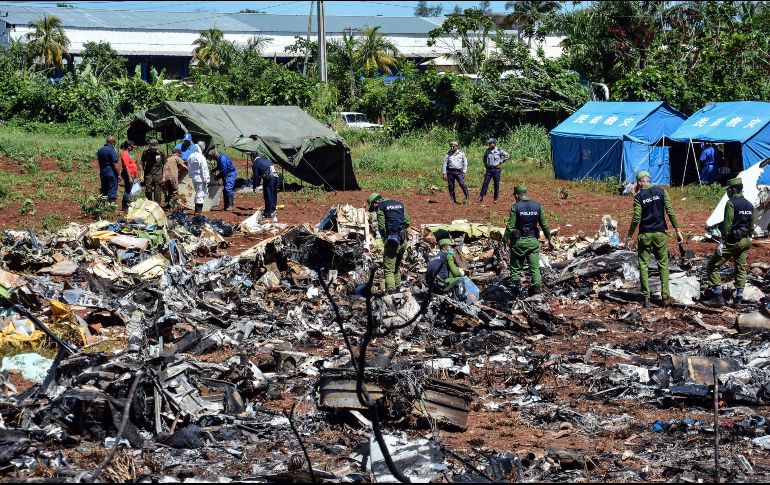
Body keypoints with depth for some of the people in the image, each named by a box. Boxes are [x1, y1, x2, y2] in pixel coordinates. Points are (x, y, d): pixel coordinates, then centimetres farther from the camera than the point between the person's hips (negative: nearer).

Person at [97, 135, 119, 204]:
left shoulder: (100, 150, 11)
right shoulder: (111, 150, -15)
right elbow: (115, 164, -16)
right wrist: (119, 173, -9)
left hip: (102, 174, 8)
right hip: (111, 174, -8)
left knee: (103, 192, 14)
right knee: (112, 191, -4)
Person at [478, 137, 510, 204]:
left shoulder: (499, 150, -6)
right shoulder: (487, 151, 6)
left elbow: (507, 156, -2)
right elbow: (485, 158, 24)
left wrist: (500, 162, -4)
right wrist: (485, 165, 13)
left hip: (496, 169, -3)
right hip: (489, 169, 3)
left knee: (496, 184, 2)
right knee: (485, 183, -4)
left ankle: (495, 199, 11)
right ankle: (481, 197, -3)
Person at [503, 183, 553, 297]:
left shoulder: (515, 207, -10)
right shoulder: (537, 206, 2)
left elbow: (510, 226, -12)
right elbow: (544, 225, 5)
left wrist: (505, 239, -1)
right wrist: (549, 239, 15)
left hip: (519, 241, -3)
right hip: (533, 241, 3)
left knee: (516, 267, 10)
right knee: (535, 267, 5)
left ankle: (517, 288, 9)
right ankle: (536, 287, -8)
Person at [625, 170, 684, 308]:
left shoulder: (639, 196, -5)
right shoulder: (661, 192, 0)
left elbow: (636, 218, -8)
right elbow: (670, 212, -4)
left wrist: (629, 237, -1)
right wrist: (678, 231, 0)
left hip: (644, 234, -1)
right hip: (660, 233, 2)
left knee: (643, 264, 7)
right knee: (663, 264, 9)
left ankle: (646, 297, 1)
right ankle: (665, 297, 4)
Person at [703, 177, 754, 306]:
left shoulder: (731, 203, -13)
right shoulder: (749, 205, 11)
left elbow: (727, 224, -18)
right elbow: (751, 226, 15)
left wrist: (722, 241, -16)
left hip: (732, 241, -7)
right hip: (745, 241, 7)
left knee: (713, 266, 0)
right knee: (741, 269, 13)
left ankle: (718, 297, -4)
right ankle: (738, 298, 13)